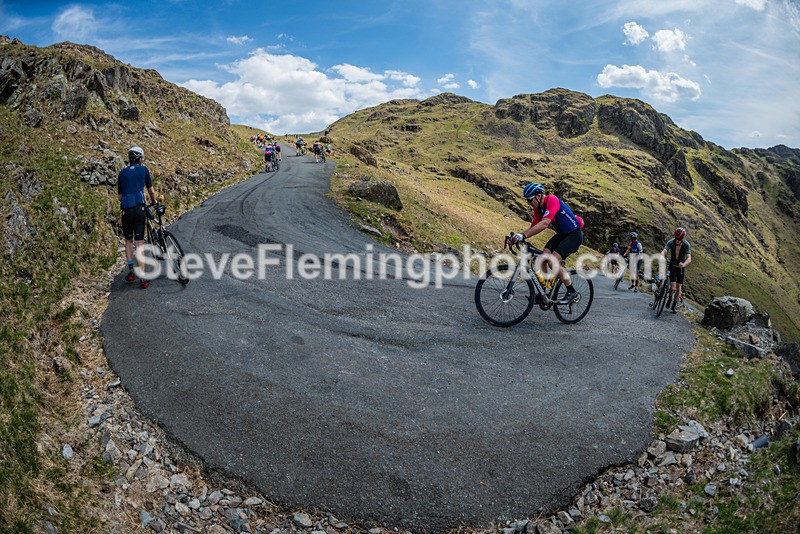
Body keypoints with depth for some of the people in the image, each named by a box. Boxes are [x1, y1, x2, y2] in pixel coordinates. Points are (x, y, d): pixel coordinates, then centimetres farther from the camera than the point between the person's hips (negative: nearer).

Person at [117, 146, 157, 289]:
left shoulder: (122, 173, 13)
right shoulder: (143, 170, 8)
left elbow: (120, 197, 16)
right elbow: (151, 191, 13)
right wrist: (155, 202, 32)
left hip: (126, 210, 2)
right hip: (139, 209, -2)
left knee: (128, 241, 19)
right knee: (139, 243, -2)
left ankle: (131, 270, 8)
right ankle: (142, 278, -7)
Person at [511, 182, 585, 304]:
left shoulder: (552, 200, -25)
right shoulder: (538, 208, 2)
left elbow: (544, 224, -37)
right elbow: (533, 227, 2)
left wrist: (523, 235, -43)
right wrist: (517, 236, -14)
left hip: (574, 234, -8)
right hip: (561, 234, 8)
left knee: (553, 260, -21)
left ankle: (571, 292, -6)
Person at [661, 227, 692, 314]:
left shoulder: (686, 245, -19)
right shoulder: (671, 242, -18)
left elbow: (689, 258, -28)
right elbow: (664, 252, -31)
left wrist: (683, 264, -50)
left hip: (681, 267, 1)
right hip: (672, 266, -1)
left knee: (678, 288, 4)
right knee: (673, 287, -14)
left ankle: (674, 306, 21)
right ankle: (670, 297, 19)